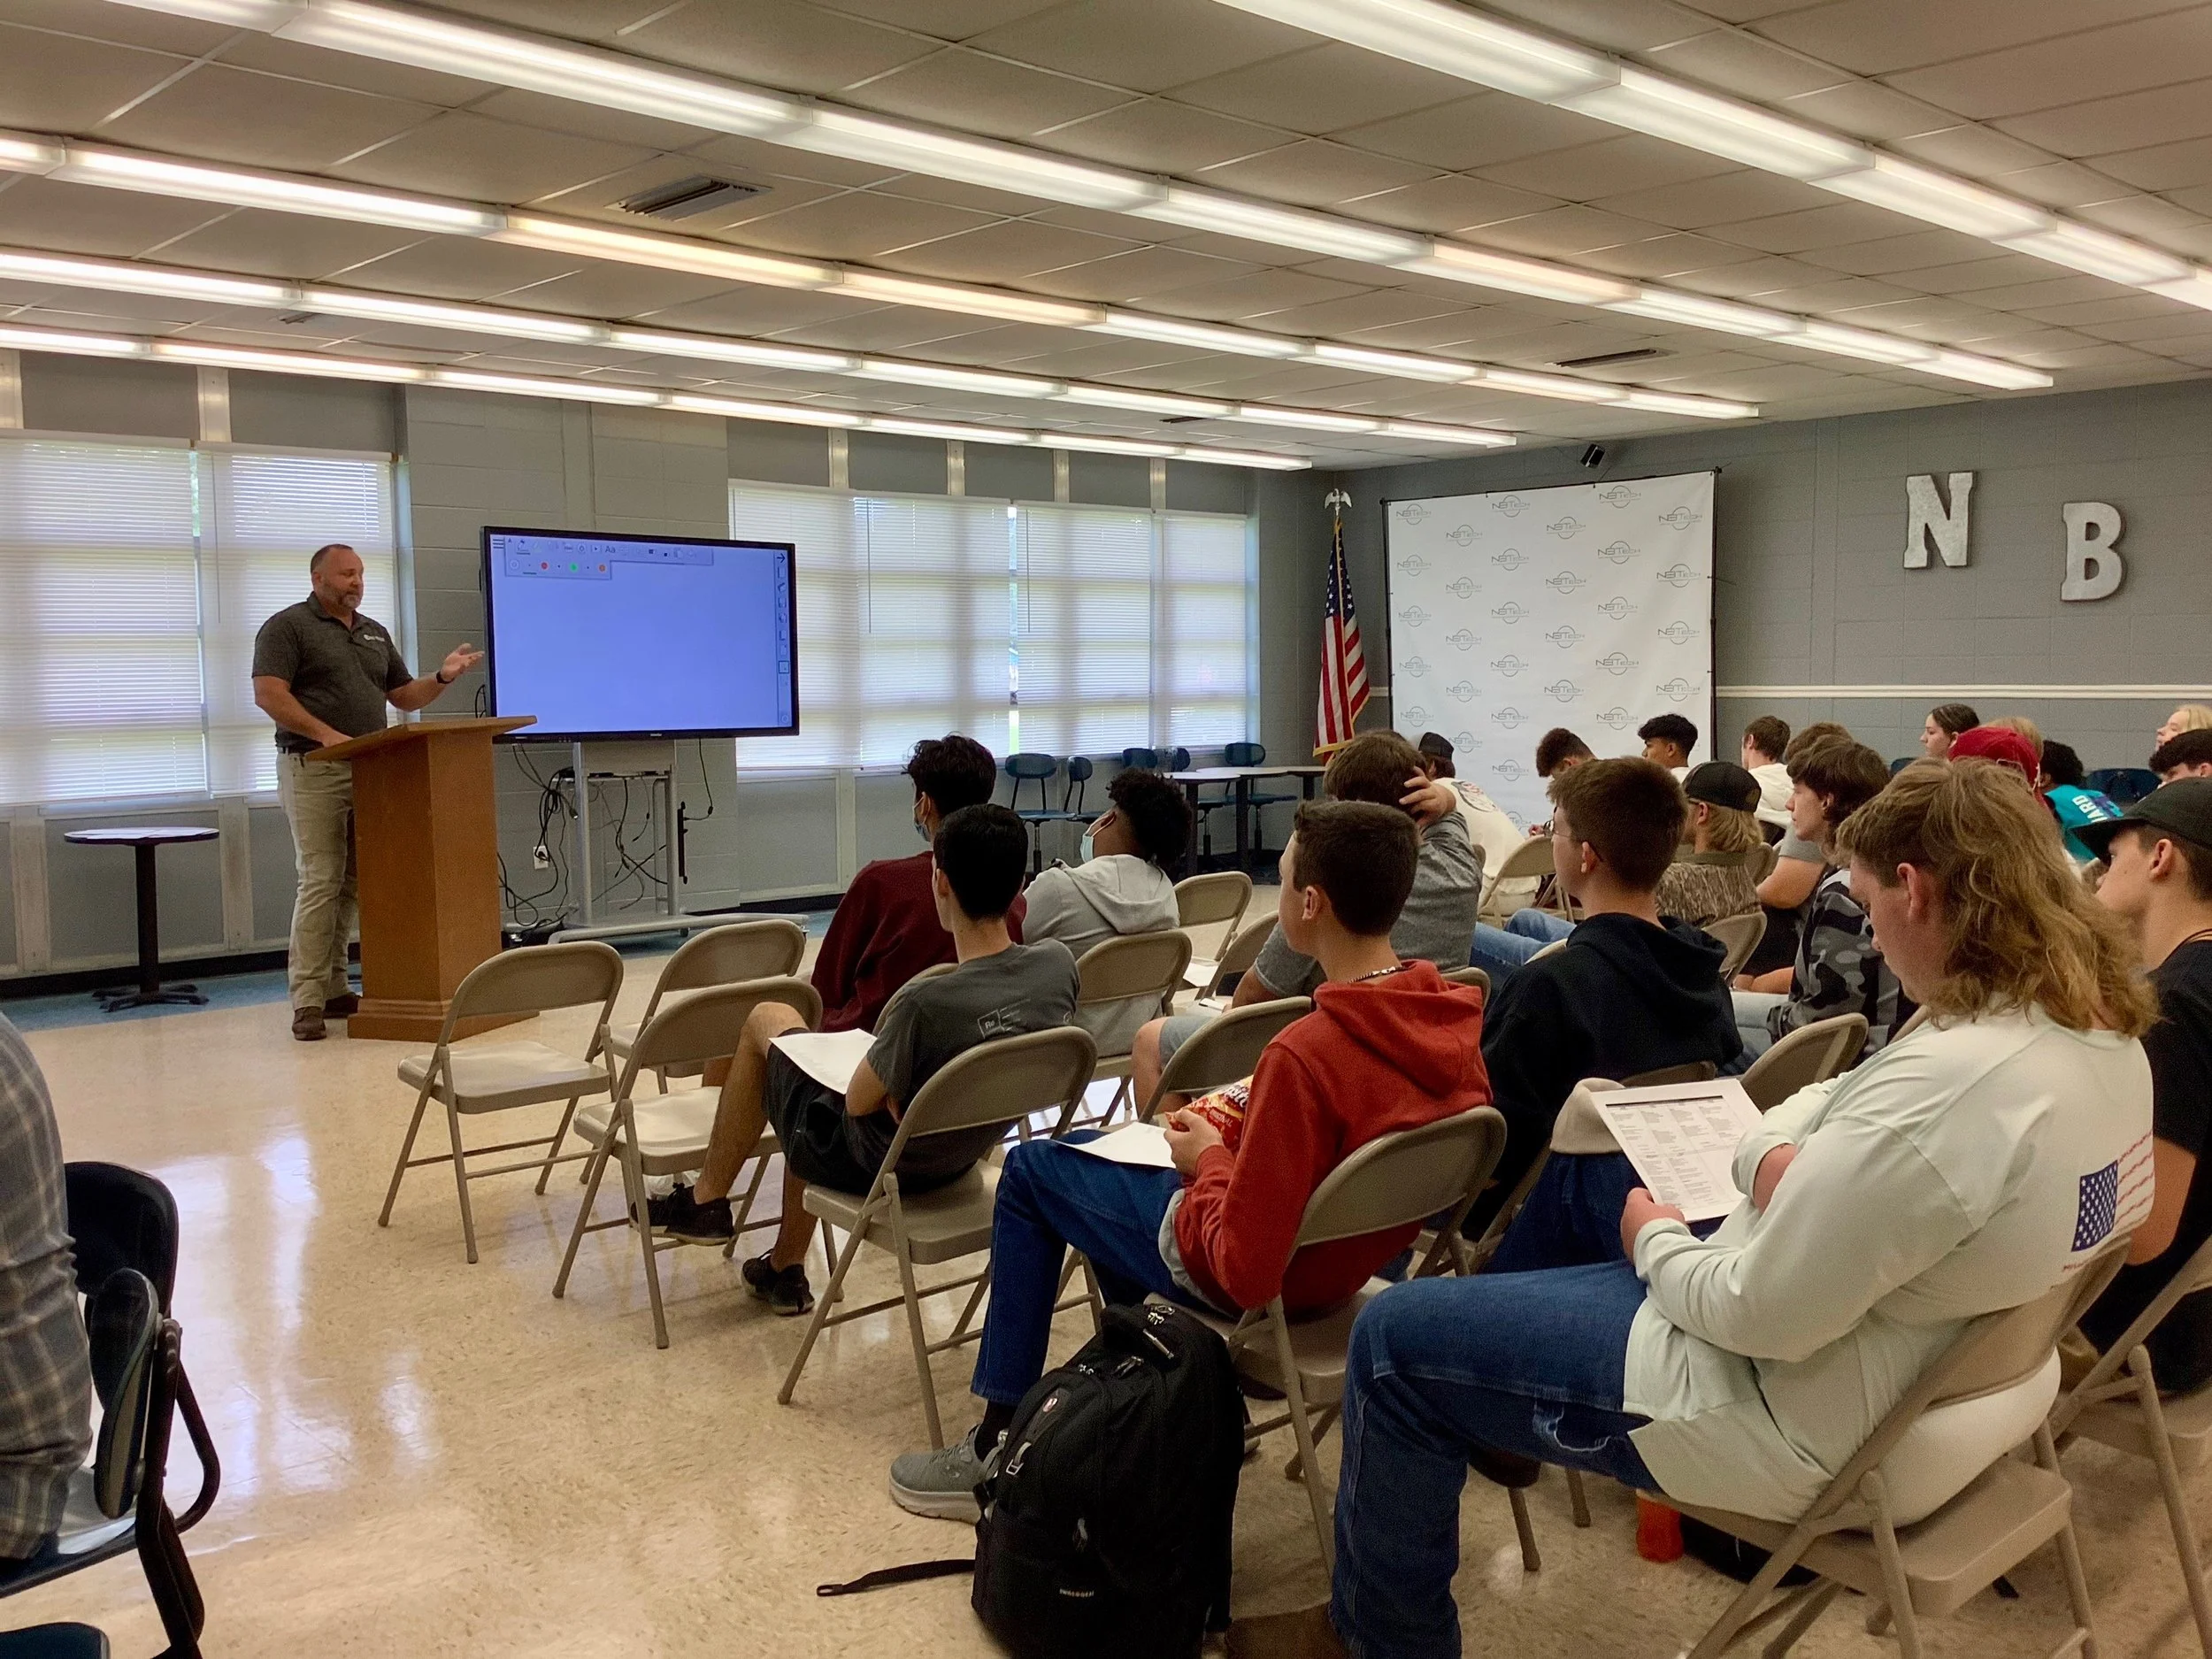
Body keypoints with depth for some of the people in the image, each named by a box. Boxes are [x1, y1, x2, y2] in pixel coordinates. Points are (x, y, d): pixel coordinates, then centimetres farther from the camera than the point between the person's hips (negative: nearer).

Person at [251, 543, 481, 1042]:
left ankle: (333, 989, 15)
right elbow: (269, 695, -12)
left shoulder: (375, 632, 18)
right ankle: (307, 1001, -7)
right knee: (320, 882, -10)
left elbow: (405, 697, 21)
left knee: (353, 883, 6)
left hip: (369, 771, 6)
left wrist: (443, 677, 2)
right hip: (312, 770, -6)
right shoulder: (287, 626, -2)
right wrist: (327, 735, -21)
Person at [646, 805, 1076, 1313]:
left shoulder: (929, 1003, -38)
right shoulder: (1059, 964, -19)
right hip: (962, 1158, 6)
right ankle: (786, 1268, 42)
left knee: (768, 1019, 16)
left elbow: (859, 1100, -21)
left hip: (875, 1164, -6)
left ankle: (707, 1201, 29)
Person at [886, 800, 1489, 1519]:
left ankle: (998, 1443, 20)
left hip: (1268, 1278, -8)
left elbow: (1242, 1266, -30)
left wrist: (1210, 1156, -12)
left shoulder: (1306, 1053, -34)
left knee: (1031, 1167, 13)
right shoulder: (1455, 1015, -11)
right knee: (1089, 1149, 26)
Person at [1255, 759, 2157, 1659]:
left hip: (1788, 1414, -10)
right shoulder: (2104, 1027, -2)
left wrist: (1654, 1239, -10)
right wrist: (1776, 1153, -10)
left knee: (1396, 1337, -1)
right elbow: (1843, 1101, 10)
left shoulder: (1955, 1082, -34)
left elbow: (1759, 1313, -29)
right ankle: (1495, 1425, 43)